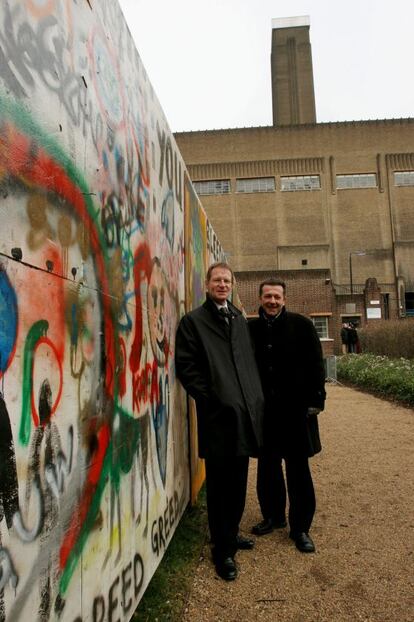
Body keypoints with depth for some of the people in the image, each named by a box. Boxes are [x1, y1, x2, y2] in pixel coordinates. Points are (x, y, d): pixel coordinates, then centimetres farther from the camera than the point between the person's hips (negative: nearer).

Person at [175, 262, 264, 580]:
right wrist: (210, 398, -12)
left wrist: (256, 397, 9)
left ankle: (231, 533, 38)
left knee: (238, 481, 18)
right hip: (218, 414, -6)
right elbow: (186, 366, -9)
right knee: (219, 485, 6)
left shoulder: (240, 320, 16)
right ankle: (223, 550, 23)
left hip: (246, 412, 6)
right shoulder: (193, 321, -3)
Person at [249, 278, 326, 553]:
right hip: (264, 410, 3)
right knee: (268, 467, 14)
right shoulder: (251, 329, 3)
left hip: (296, 409, -3)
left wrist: (316, 400, -9)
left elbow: (316, 364, -5)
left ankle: (300, 527, 21)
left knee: (298, 470, 7)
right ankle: (273, 515, 34)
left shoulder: (301, 325, -4)